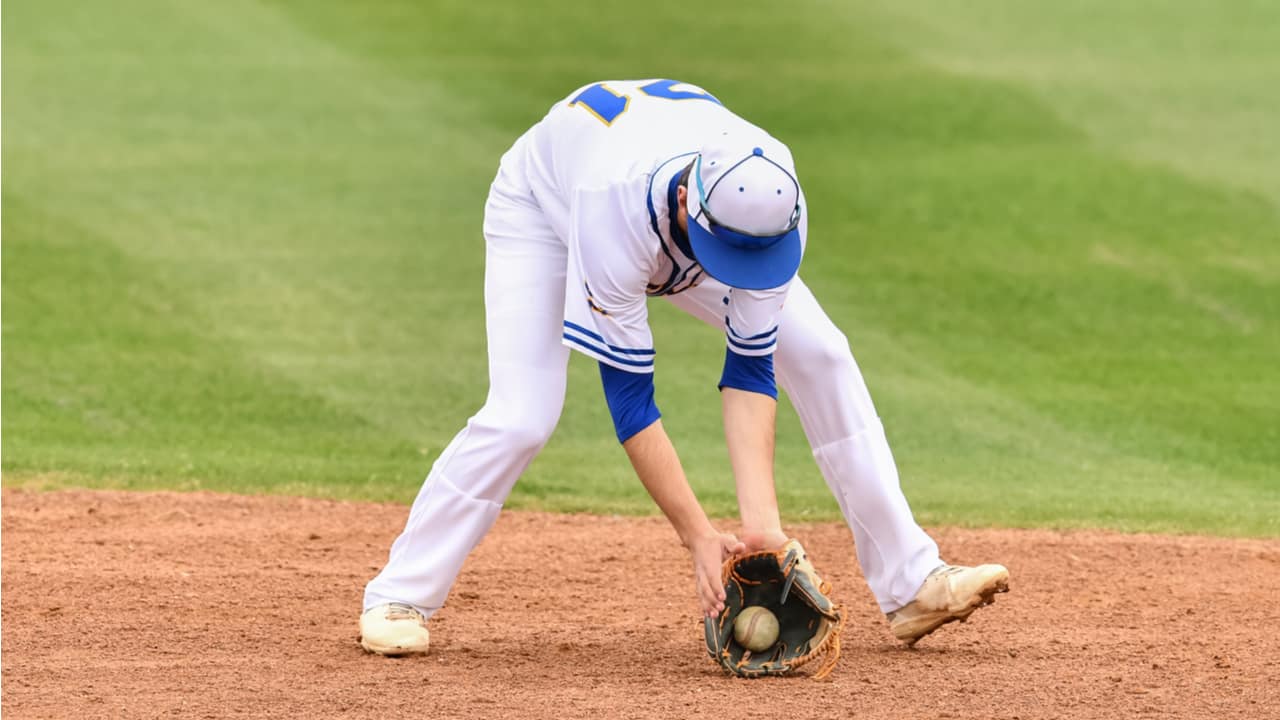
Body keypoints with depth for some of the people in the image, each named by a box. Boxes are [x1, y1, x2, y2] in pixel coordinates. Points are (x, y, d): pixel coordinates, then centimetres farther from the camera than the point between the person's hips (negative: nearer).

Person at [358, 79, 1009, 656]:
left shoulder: (773, 204, -34)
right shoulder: (616, 207, -46)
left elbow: (749, 368, -27)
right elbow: (627, 392, -40)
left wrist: (761, 520, -37)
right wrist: (698, 536, -42)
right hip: (541, 204, -4)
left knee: (820, 357, -9)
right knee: (522, 415, -25)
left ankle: (910, 585, -3)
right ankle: (400, 598, -9)